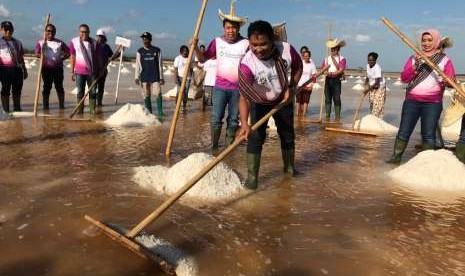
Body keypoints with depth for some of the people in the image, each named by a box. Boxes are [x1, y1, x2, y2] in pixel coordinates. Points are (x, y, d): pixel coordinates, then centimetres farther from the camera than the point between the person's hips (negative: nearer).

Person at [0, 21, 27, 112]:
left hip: (17, 69, 3)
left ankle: (17, 108, 18)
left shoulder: (18, 42, 13)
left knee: (17, 90, 8)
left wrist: (24, 70, 15)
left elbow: (21, 58, 17)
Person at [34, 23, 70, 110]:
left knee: (59, 87, 3)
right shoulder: (40, 42, 7)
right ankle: (45, 105, 7)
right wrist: (43, 58, -21)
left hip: (58, 68, 1)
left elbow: (68, 52, 10)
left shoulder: (60, 43, 10)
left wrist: (61, 59, -3)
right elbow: (37, 53, -2)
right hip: (46, 68, -1)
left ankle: (62, 105, 8)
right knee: (47, 87, 3)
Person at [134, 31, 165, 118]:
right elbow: (138, 65, 8)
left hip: (155, 76, -2)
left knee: (158, 93, -12)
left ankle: (160, 112, -5)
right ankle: (149, 112, 11)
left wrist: (161, 77, 2)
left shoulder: (157, 50, 4)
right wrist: (137, 77, 1)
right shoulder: (140, 52, 7)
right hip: (144, 77, 2)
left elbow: (160, 65, 5)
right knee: (146, 95, 4)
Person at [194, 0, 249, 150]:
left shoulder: (246, 44, -3)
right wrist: (196, 47, -8)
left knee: (233, 119, 10)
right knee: (216, 118, 0)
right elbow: (203, 59, 8)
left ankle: (228, 147, 23)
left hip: (238, 88, 0)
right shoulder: (217, 42, 2)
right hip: (220, 87, 1)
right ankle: (213, 147, 11)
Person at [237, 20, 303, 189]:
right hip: (259, 102, -3)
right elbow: (244, 97, -36)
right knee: (255, 137, -13)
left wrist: (291, 88, -15)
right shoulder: (247, 64, -34)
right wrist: (244, 123, -48)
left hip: (283, 99, 3)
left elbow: (298, 68, -4)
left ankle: (289, 166, 37)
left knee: (288, 134, 14)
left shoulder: (287, 50, -27)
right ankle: (252, 176, -3)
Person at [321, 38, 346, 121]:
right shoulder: (326, 58, 13)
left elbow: (340, 70, -12)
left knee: (337, 99, -2)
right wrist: (327, 73, -9)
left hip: (336, 80, -4)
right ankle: (327, 116, 13)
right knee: (327, 99, 6)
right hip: (328, 80, 4)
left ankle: (337, 116, 4)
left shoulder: (342, 59, 1)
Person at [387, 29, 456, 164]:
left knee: (429, 134, 1)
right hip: (412, 100, 2)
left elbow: (452, 81, -3)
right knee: (404, 131, 1)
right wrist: (415, 66, -16)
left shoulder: (445, 60, 4)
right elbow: (404, 78, 0)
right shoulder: (414, 58, 9)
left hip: (433, 103, -1)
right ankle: (396, 156, 9)